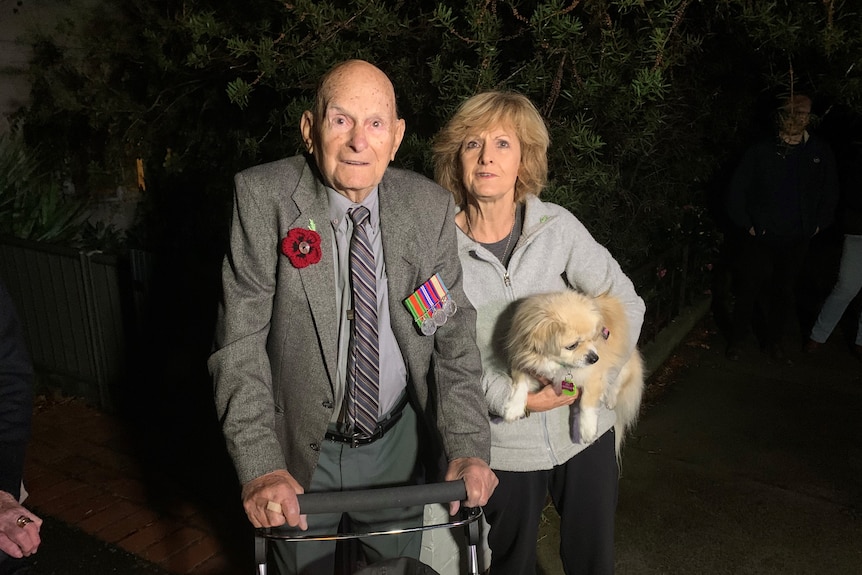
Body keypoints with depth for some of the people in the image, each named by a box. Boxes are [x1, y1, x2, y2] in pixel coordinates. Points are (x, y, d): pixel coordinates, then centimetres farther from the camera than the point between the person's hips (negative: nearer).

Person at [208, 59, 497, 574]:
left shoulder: (431, 207, -10)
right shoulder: (263, 197, -17)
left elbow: (454, 333, -8)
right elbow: (240, 341, -18)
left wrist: (468, 448, -17)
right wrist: (261, 467, -26)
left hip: (397, 444, 2)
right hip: (300, 452, -1)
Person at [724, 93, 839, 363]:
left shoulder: (821, 153, 3)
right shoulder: (760, 151, -6)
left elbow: (830, 193, 13)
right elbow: (736, 190, -3)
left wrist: (818, 225, 7)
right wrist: (746, 224, -6)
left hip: (796, 241, 3)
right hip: (759, 238, -3)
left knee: (783, 294, 12)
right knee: (749, 290, 3)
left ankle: (773, 340, 29)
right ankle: (736, 340, 19)